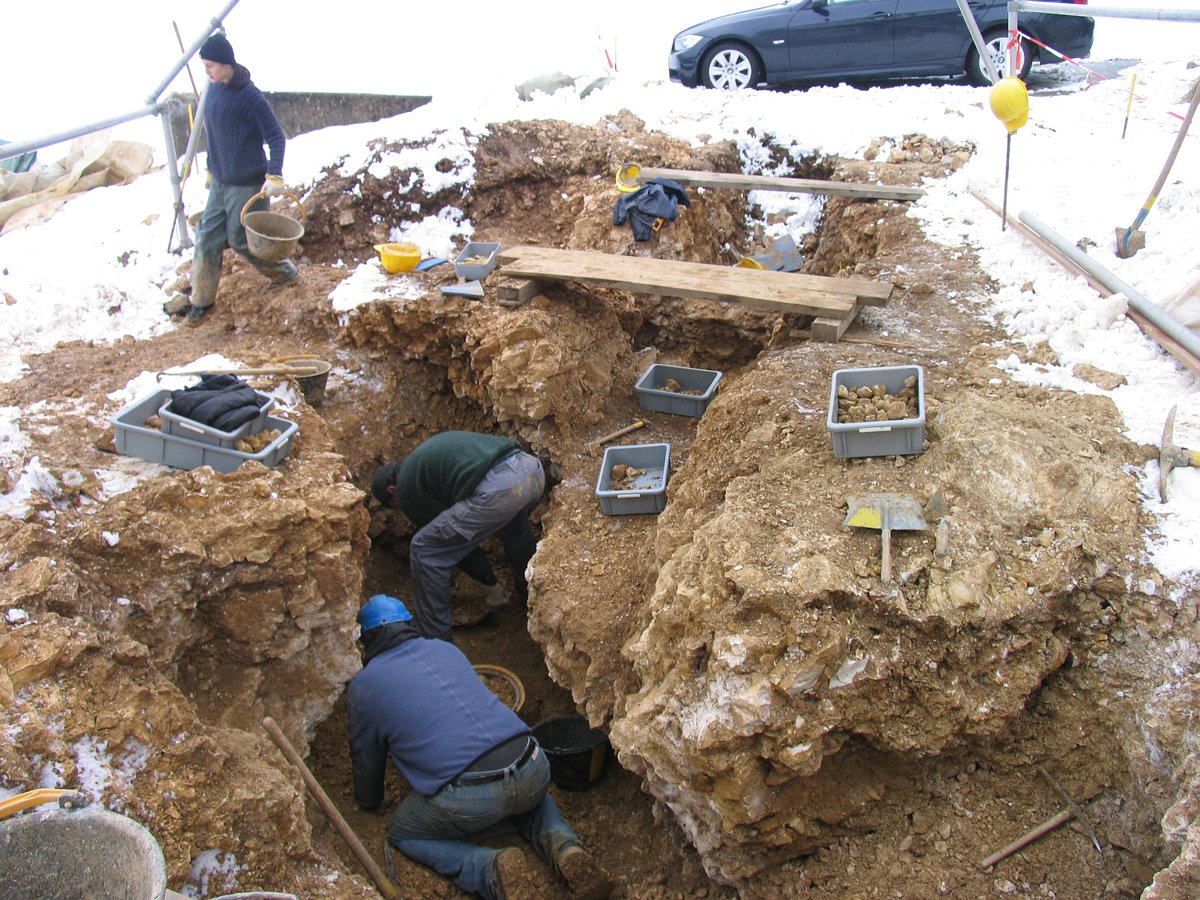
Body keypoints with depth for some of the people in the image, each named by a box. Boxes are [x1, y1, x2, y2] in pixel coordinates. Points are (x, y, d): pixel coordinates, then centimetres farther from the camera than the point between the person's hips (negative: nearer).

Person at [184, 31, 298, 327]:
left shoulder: (249, 96, -18)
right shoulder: (213, 90, 6)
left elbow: (276, 136, -19)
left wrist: (275, 174, -30)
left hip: (247, 185, -7)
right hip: (220, 182, 7)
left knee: (241, 239, 3)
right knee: (207, 237, 5)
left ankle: (285, 272, 28)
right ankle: (202, 299, 14)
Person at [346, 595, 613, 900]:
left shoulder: (363, 686, 11)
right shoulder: (445, 649, 23)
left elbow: (366, 757, 25)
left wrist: (368, 802, 47)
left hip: (467, 799, -5)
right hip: (534, 768, 5)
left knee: (402, 833, 23)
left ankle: (492, 870, -3)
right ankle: (564, 847, 7)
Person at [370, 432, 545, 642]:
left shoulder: (407, 487, 13)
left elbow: (455, 541, 16)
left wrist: (491, 581, 27)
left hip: (498, 490, -8)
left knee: (425, 550, 9)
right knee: (512, 521, 44)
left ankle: (435, 639, 16)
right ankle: (530, 590, 60)